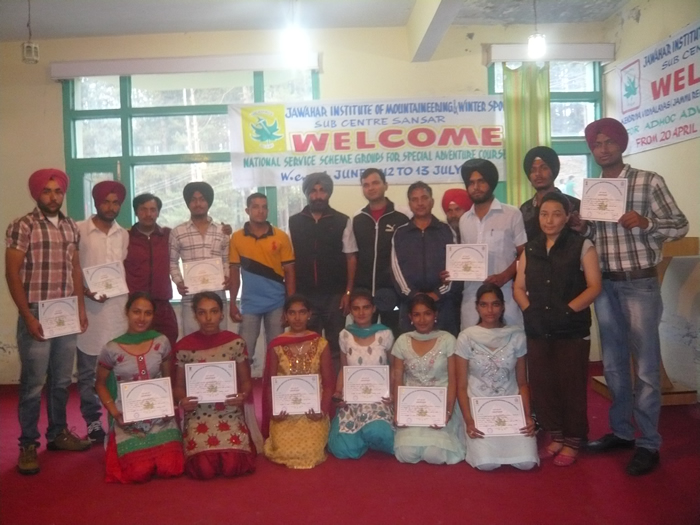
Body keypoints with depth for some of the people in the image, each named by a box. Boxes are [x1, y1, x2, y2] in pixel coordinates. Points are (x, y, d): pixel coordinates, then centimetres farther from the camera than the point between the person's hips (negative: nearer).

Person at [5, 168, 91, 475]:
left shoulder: (71, 228, 10)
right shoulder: (22, 226, -8)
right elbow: (12, 274, -10)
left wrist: (81, 307, 10)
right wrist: (28, 316, -14)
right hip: (37, 315, -5)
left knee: (62, 380, 14)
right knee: (33, 384, 1)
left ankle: (58, 433, 28)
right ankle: (28, 444, 14)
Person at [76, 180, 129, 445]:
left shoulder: (124, 235, 11)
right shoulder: (78, 230, -2)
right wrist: (84, 292, -16)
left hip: (118, 306, 3)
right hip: (88, 308, -3)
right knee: (88, 370, 5)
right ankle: (92, 421, 16)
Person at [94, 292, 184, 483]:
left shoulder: (161, 342, 0)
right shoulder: (112, 349, -6)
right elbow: (100, 384, 7)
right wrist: (114, 412, -7)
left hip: (160, 417, 1)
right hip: (128, 420, -1)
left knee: (171, 468, -16)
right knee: (140, 473, -17)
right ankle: (122, 450, 17)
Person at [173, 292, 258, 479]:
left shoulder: (236, 342, 1)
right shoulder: (184, 346, 0)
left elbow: (245, 380, 6)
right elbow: (178, 386, 8)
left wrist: (243, 396, -16)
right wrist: (181, 400, -14)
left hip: (230, 412, 0)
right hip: (198, 414, 0)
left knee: (232, 467, -20)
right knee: (204, 470, -21)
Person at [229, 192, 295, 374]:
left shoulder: (281, 237, -1)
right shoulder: (237, 238, 1)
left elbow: (289, 272, 1)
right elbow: (234, 272, 5)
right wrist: (232, 303, 0)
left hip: (276, 303, 0)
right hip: (249, 304, 0)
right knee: (245, 350, 4)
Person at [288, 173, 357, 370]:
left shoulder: (343, 221, 1)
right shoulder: (294, 222, 6)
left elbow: (351, 258, 1)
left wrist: (348, 292, -5)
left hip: (334, 294, -1)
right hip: (304, 295, 2)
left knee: (335, 345, 6)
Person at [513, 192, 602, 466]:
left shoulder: (582, 246, -1)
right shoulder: (530, 249, 11)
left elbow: (594, 286, -7)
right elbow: (519, 286, 10)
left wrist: (568, 310, -17)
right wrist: (529, 310, -7)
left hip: (573, 329, -4)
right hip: (538, 330, 4)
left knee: (571, 385, 2)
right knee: (542, 384, 7)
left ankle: (572, 441, 18)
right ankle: (556, 436, 24)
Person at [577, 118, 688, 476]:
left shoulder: (649, 181, -4)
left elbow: (680, 225, -5)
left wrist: (644, 222, -22)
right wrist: (582, 228, -7)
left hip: (640, 284, -5)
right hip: (605, 285, 5)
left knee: (645, 366, 0)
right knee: (613, 364, 12)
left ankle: (648, 444, 9)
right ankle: (621, 431, 26)